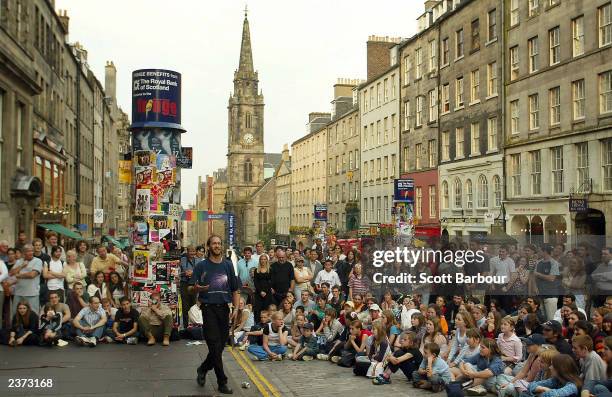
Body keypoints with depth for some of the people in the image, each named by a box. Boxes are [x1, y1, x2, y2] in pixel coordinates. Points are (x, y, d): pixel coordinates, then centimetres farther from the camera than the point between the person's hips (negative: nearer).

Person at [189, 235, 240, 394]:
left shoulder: (228, 265, 10)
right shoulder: (201, 266, 1)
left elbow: (235, 289, 12)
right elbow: (191, 288, 0)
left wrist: (236, 308, 1)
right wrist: (197, 288, -23)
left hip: (224, 308, 4)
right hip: (209, 308, -4)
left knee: (221, 345, 8)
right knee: (215, 346, -6)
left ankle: (203, 369, 32)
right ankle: (222, 382, 2)